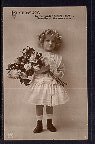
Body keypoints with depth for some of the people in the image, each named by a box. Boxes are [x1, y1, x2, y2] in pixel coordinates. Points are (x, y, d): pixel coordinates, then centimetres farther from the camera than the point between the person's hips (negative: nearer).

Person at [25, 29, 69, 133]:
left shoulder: (58, 58, 4)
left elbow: (61, 69, 11)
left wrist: (59, 74, -9)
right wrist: (40, 71, -21)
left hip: (52, 84, 2)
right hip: (40, 83, -2)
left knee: (50, 104, 12)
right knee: (39, 104, 4)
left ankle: (50, 123, 28)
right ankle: (39, 124, 19)